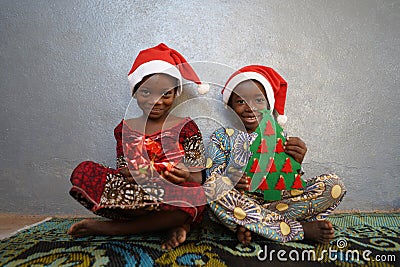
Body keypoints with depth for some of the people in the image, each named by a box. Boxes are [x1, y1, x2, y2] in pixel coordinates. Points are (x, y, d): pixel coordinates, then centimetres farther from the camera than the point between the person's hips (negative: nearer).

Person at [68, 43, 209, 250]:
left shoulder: (186, 127, 3)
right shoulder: (126, 128, 11)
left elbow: (197, 180, 0)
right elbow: (123, 171, 9)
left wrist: (186, 177, -24)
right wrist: (129, 174, -15)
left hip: (173, 197, -2)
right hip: (135, 192, 3)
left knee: (195, 197, -36)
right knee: (83, 171, -15)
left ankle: (108, 227, -16)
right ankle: (172, 224, -17)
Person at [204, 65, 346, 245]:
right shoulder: (222, 137, 5)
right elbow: (212, 178, -1)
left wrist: (296, 163, -13)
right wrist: (229, 180, -22)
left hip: (275, 199, 3)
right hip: (239, 202, -2)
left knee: (333, 184, -12)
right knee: (214, 187, -35)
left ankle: (248, 225, -21)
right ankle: (301, 229, -23)